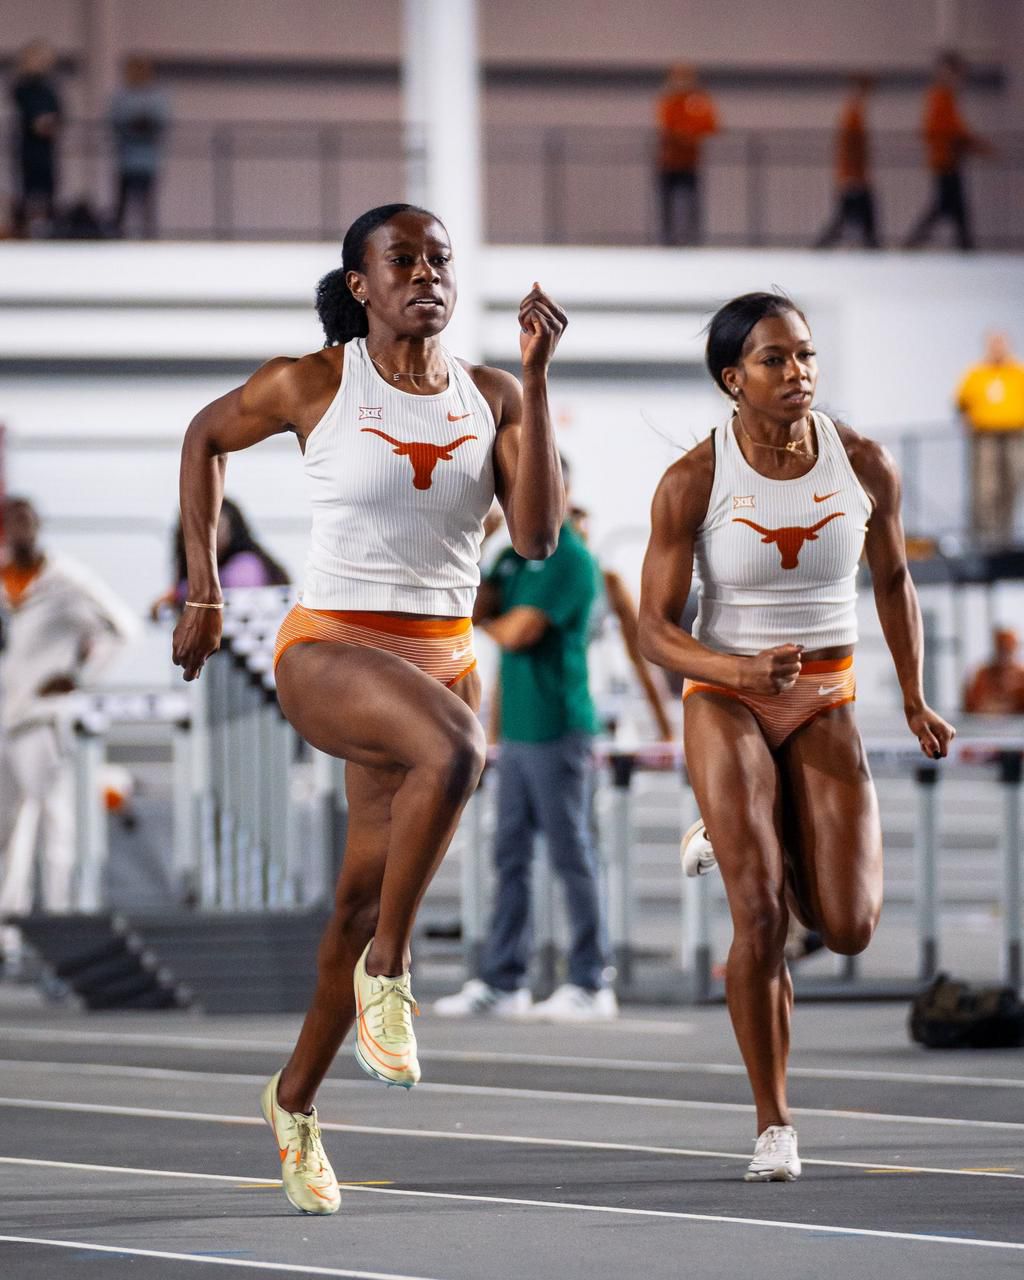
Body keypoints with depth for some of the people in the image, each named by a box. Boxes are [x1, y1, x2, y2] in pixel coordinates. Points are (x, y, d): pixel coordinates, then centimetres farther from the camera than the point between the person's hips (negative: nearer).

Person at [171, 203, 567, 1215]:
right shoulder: (313, 384, -5)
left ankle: (294, 1099, 30)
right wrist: (201, 590, 11)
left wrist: (536, 377, -13)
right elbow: (206, 436, 13)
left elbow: (537, 536, -9)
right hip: (329, 648, -4)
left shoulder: (490, 399, 3)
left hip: (443, 661, 4)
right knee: (453, 751, -36)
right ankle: (386, 974, -18)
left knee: (366, 904, 8)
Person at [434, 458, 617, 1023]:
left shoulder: (570, 561, -12)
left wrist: (486, 622, 1)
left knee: (571, 855, -4)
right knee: (509, 856, 9)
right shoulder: (513, 556, 15)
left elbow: (517, 633, -17)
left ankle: (591, 983, 1)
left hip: (556, 732, -8)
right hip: (517, 730, 8)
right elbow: (472, 608, 6)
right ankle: (501, 981, 12)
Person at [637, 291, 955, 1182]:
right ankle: (774, 1126, 3)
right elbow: (655, 630, -10)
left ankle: (741, 840, 27)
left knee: (849, 930, -6)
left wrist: (915, 700, 11)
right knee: (761, 919, -13)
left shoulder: (866, 466, -7)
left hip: (827, 706, 2)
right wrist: (741, 671, -28)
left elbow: (893, 580, 12)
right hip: (727, 702, -2)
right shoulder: (693, 483, -13)